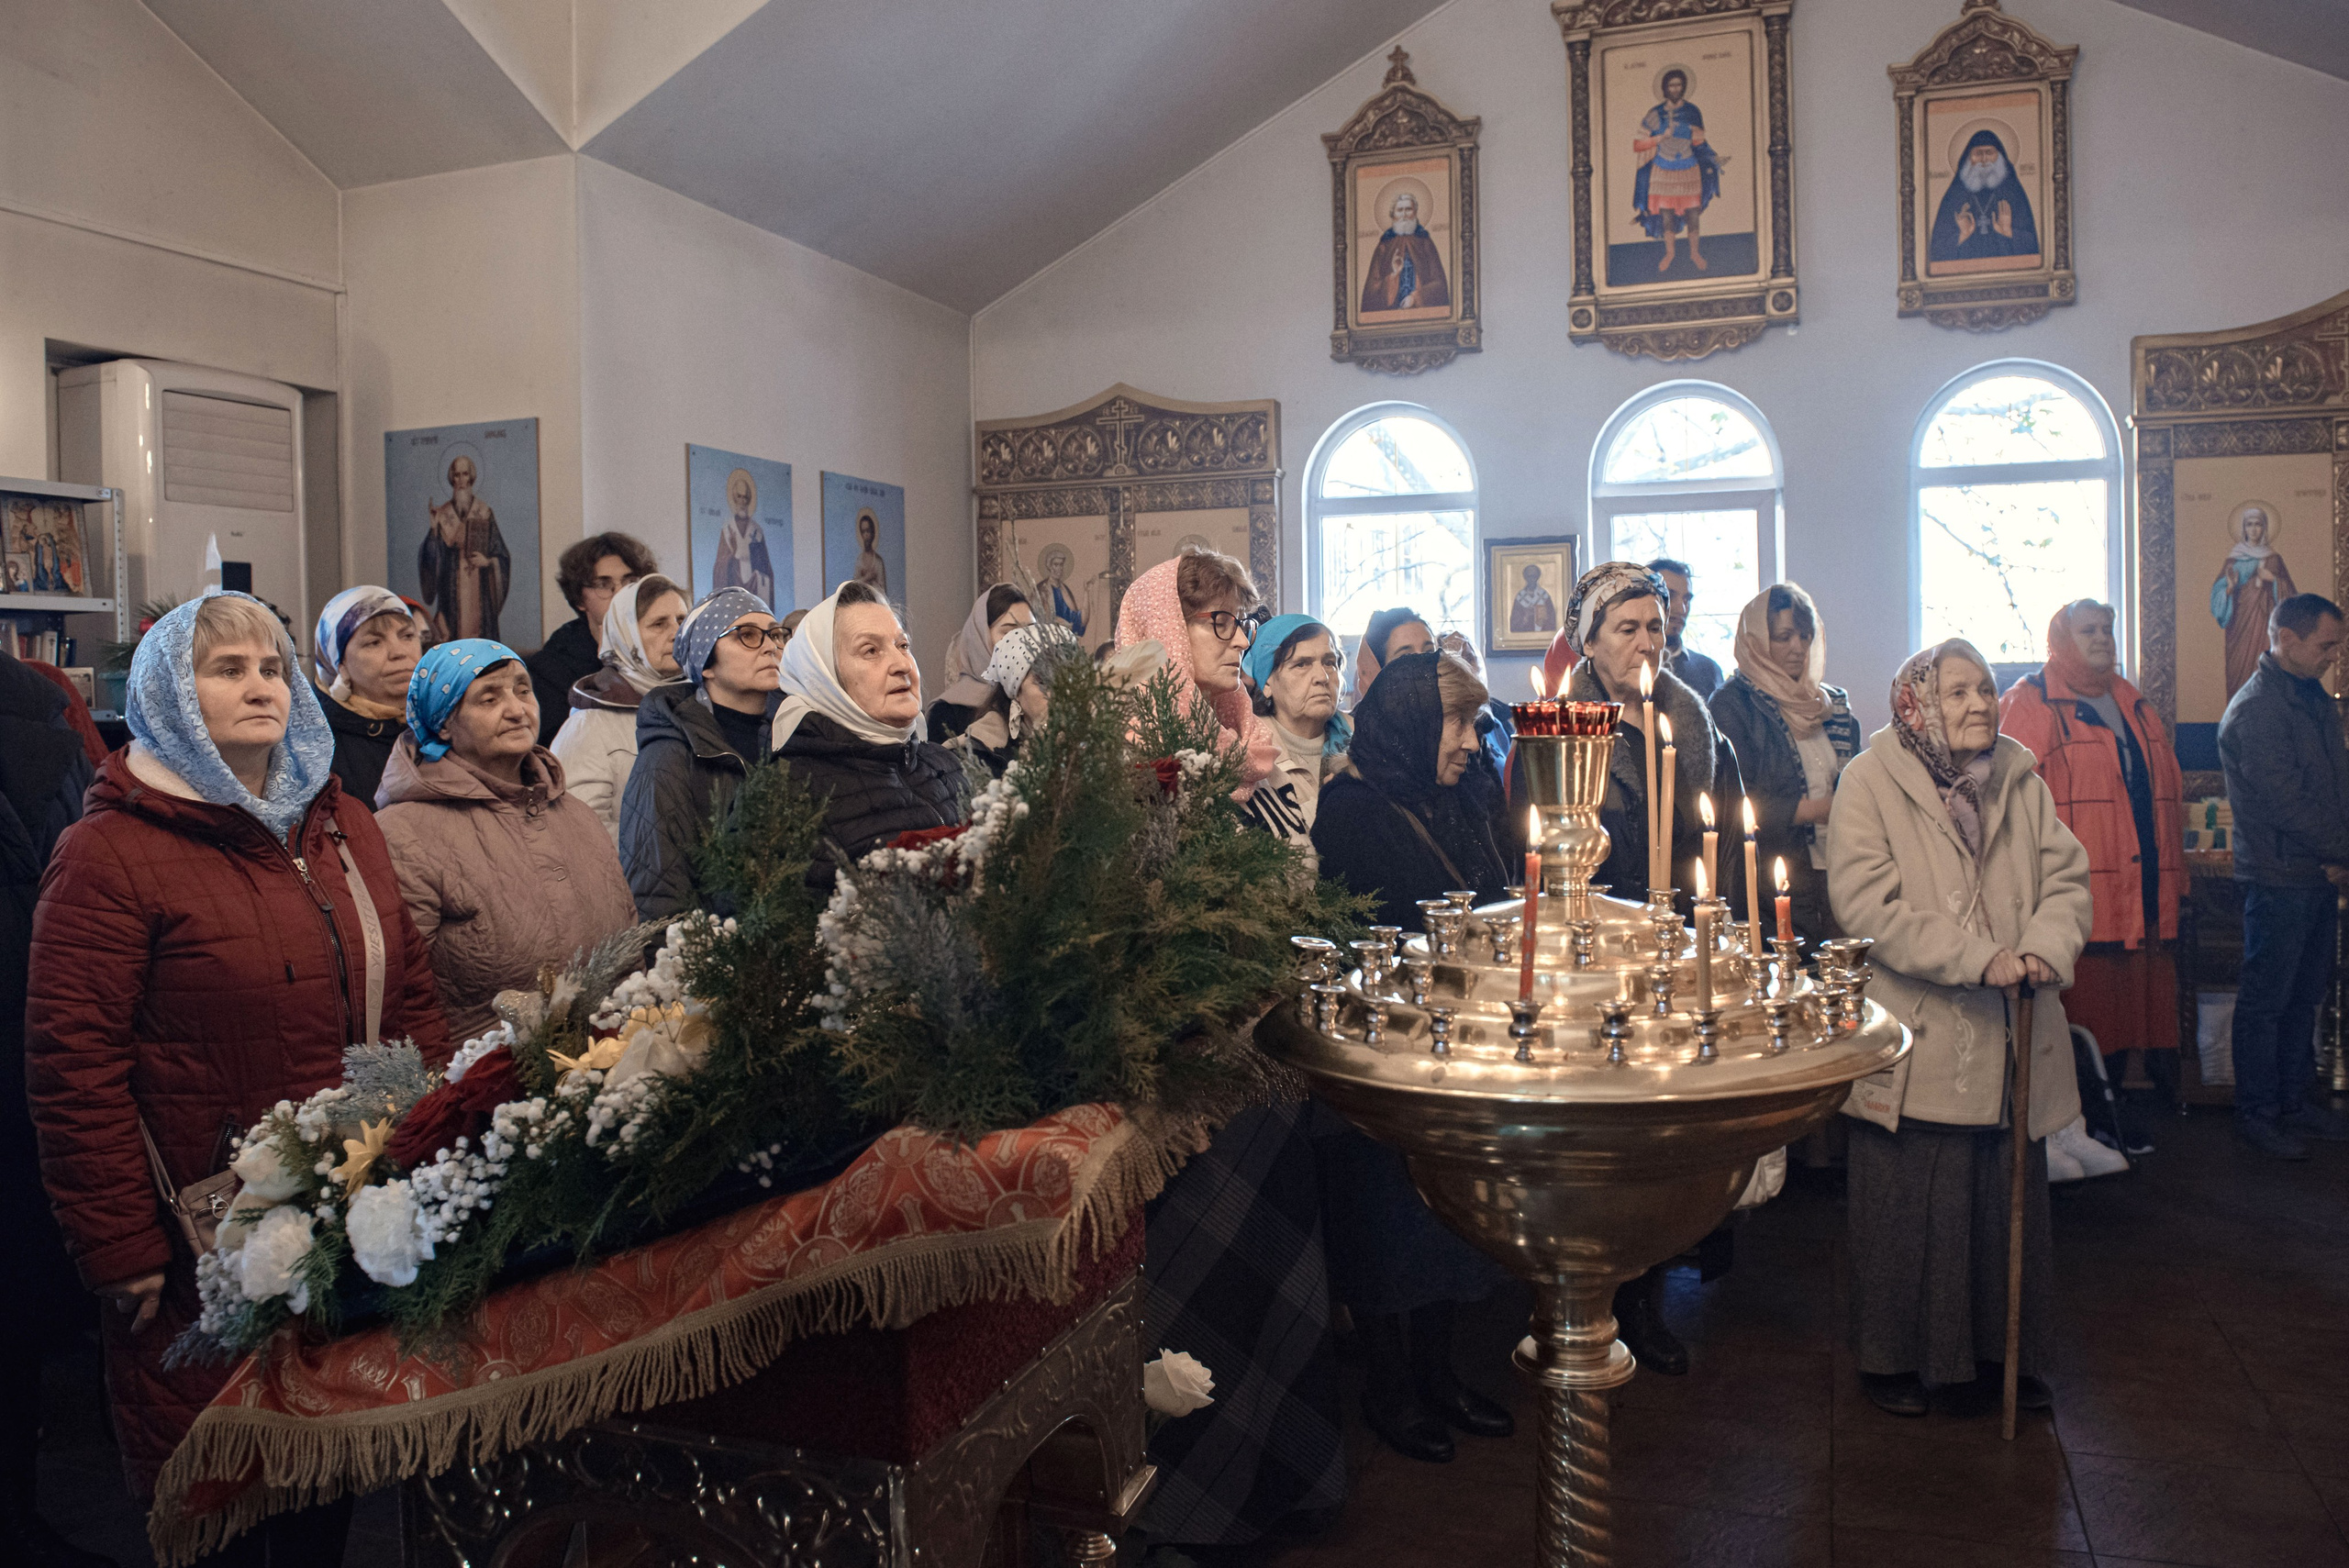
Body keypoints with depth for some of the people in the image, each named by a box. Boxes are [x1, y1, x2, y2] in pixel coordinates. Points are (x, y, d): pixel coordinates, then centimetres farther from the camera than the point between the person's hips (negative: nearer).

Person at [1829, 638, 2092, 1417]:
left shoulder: (2020, 782, 10)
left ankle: (2004, 1355, 30)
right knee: (1907, 1208, 3)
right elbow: (1866, 905, -15)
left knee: (2008, 1201, 13)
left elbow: (2067, 880, 7)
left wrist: (2045, 946, -14)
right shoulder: (1870, 782, -7)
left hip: (2009, 1042, 5)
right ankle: (1893, 1360, 20)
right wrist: (1977, 959, -20)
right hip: (1914, 1043, -5)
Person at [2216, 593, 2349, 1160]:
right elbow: (2287, 799, -19)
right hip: (2279, 877, -9)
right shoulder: (2255, 709, -15)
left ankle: (2295, 1100, 25)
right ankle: (2257, 1113, 9)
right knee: (2266, 1000, 0)